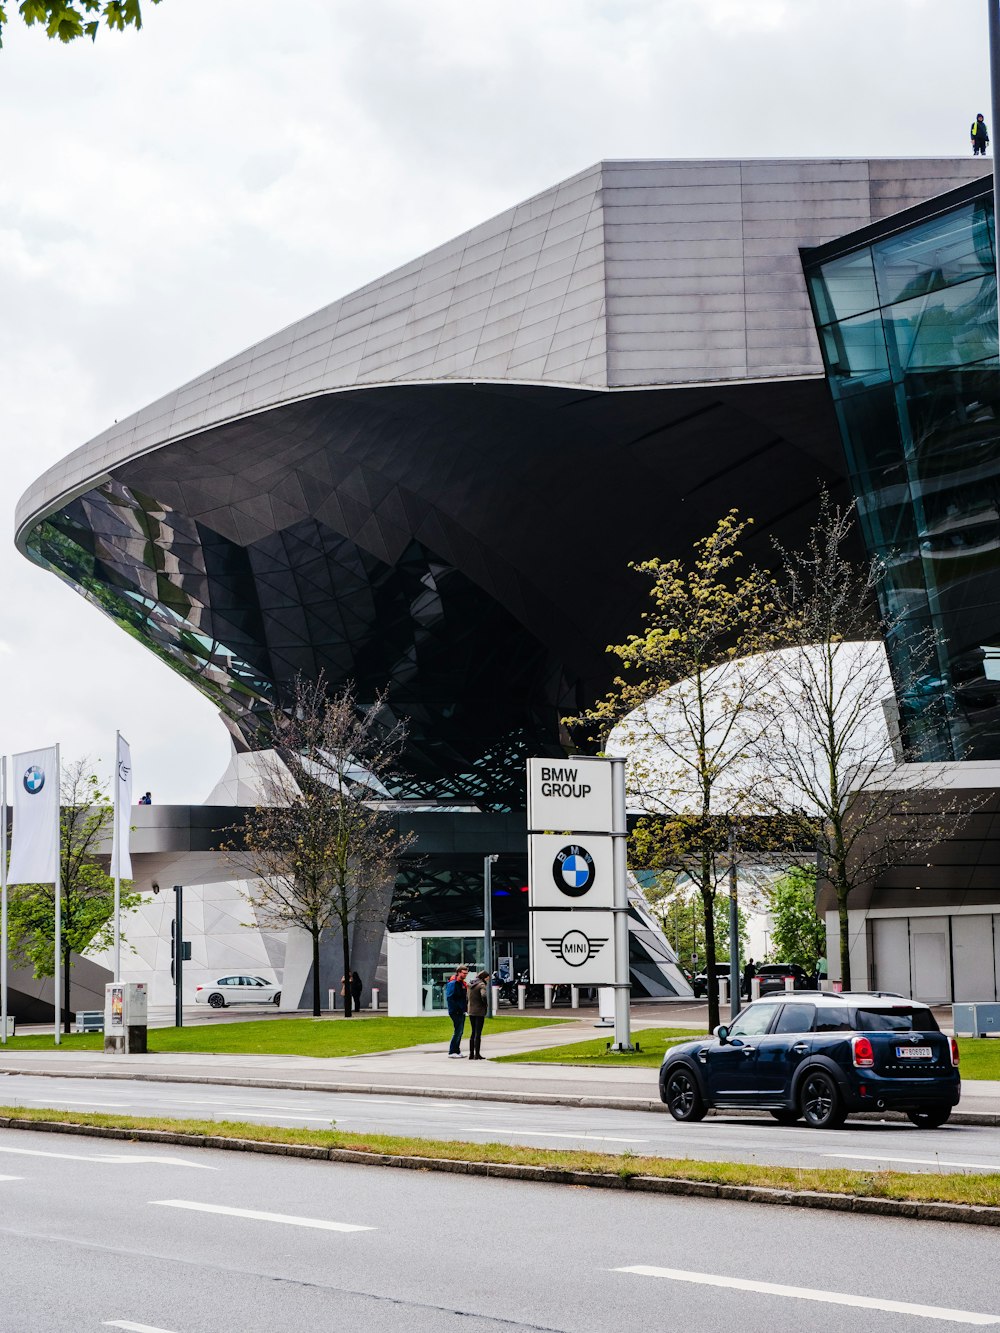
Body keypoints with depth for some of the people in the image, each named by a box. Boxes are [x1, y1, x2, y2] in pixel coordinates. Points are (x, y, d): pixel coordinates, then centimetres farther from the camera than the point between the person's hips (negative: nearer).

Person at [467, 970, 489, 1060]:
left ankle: (471, 1053, 15)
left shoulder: (471, 985, 11)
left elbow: (468, 997, 16)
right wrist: (486, 1005, -12)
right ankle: (477, 1054, -2)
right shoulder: (481, 985, -13)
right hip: (479, 1012, -7)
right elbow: (483, 995, -29)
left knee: (473, 1032, 15)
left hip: (471, 1011, 7)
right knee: (478, 1033, -2)